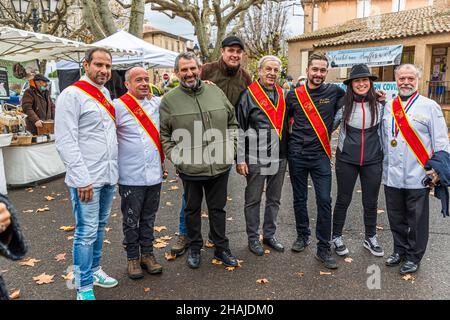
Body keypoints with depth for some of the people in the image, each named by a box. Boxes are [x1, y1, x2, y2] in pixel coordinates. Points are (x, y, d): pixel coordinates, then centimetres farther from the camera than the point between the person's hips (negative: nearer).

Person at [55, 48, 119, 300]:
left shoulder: (106, 94, 13)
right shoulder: (72, 95, -10)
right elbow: (66, 142, -16)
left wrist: (115, 169, 13)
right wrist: (81, 179, -19)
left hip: (109, 175, 7)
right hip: (87, 179, -7)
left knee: (100, 226, 18)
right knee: (87, 232, -1)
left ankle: (95, 269, 34)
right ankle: (84, 288, 12)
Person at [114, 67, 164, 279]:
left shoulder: (157, 103, 7)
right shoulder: (118, 106, -7)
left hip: (154, 174, 4)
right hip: (131, 176, -4)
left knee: (149, 218, 16)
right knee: (131, 220, 9)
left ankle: (147, 254, 30)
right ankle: (132, 258, 25)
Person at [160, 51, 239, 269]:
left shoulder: (216, 92, 4)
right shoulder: (169, 100, -3)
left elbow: (232, 122, 12)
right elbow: (163, 134, 1)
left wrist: (230, 146, 3)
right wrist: (174, 155, -8)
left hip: (220, 165, 2)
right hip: (190, 168, -2)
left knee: (218, 208, 15)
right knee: (192, 209, 15)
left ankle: (221, 248, 32)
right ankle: (194, 248, 34)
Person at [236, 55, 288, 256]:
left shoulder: (282, 95, 10)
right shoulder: (249, 94, -7)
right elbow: (239, 128, -8)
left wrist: (286, 153, 14)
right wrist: (240, 159, -12)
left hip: (279, 158, 5)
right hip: (256, 159, -5)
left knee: (274, 199, 15)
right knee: (253, 200, 7)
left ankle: (269, 235, 30)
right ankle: (253, 238, 22)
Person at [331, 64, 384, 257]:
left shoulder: (380, 105, 0)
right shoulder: (343, 104, -5)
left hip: (373, 161, 2)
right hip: (346, 160, -1)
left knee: (371, 202, 13)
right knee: (343, 200, 10)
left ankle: (370, 238, 33)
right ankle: (337, 237, 27)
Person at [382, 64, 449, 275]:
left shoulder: (429, 107, -2)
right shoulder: (388, 107, 10)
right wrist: (384, 168, 13)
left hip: (418, 177, -4)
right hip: (392, 176, 4)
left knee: (417, 221, 7)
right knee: (396, 218, 15)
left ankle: (414, 257, 22)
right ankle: (400, 250, 32)